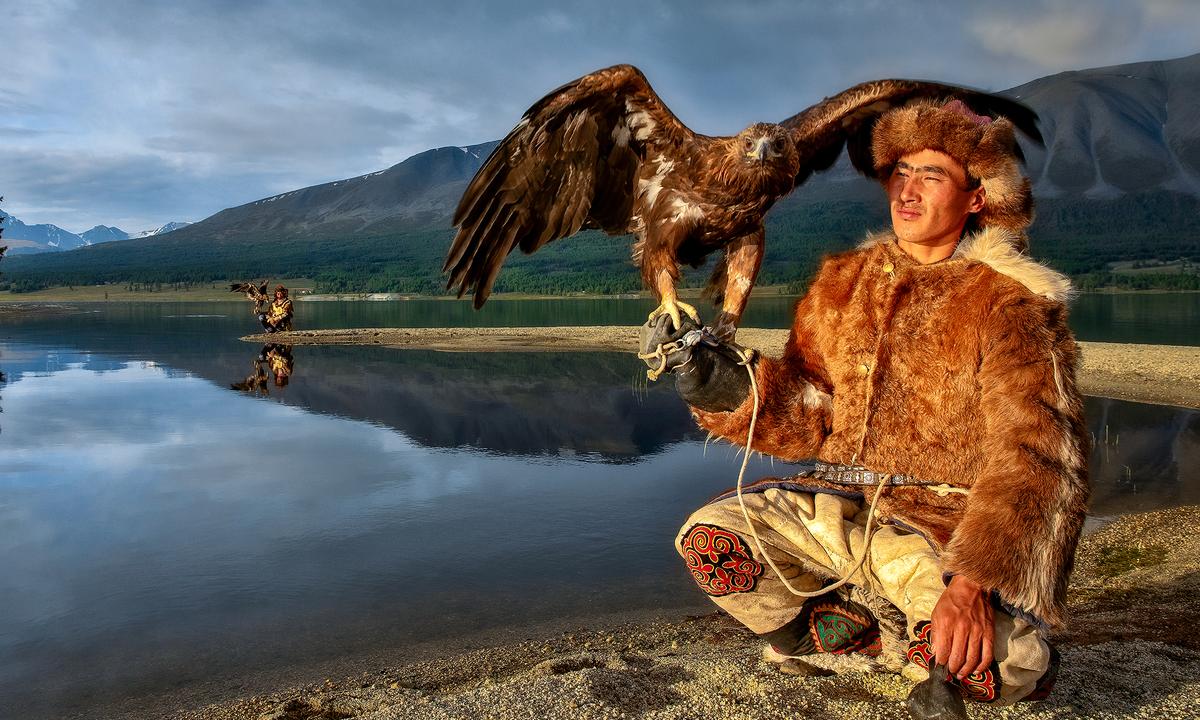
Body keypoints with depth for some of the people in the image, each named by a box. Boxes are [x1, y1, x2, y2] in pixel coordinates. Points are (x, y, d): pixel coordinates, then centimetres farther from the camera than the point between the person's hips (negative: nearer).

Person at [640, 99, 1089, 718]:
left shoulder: (1009, 303, -5)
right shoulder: (843, 283, 9)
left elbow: (1033, 457, -15)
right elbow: (807, 420, 8)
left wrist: (975, 580, -29)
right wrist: (727, 387, -11)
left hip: (947, 524, -4)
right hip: (839, 503, 4)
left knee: (1000, 664, -30)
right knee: (708, 537, -18)